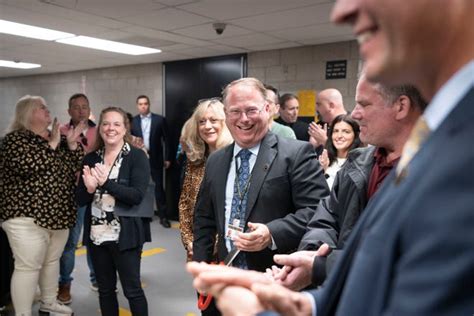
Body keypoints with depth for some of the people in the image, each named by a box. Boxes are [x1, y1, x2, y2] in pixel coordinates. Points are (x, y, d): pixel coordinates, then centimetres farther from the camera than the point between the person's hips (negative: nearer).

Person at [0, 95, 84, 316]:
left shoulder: (57, 139, 12)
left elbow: (76, 167, 8)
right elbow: (28, 165, -27)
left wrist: (72, 143, -5)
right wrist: (52, 144, -18)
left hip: (58, 214, 8)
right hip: (28, 216, -7)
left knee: (52, 260, 19)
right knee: (28, 267, -2)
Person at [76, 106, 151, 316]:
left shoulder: (137, 156, -8)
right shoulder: (91, 158, 6)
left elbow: (137, 195, -17)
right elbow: (80, 200, 5)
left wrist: (106, 183, -25)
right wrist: (89, 188, -16)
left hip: (125, 235, -5)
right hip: (96, 235, 5)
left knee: (132, 289, 7)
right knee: (105, 289, 17)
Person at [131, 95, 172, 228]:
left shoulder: (160, 119, -1)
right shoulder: (133, 121, 4)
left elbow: (166, 140, 0)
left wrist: (167, 158, -2)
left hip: (155, 158, -2)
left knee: (158, 187, 0)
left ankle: (163, 216, 6)